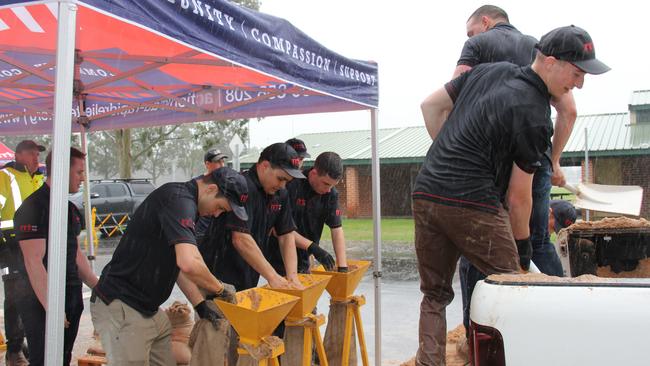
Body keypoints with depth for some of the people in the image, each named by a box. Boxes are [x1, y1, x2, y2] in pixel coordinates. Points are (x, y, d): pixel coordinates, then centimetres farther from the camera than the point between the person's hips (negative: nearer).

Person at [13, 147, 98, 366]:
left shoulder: (70, 208, 13)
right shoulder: (33, 208, -14)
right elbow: (34, 262, -20)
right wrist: (51, 307, -21)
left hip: (72, 300, 8)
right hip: (43, 306, -8)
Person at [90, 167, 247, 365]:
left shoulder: (184, 200, 12)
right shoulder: (179, 199, -20)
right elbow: (189, 264, -34)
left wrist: (200, 305, 14)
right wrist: (220, 289, -16)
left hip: (148, 309, 10)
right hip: (120, 308, -10)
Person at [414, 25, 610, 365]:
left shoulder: (488, 69, 11)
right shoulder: (535, 117, -8)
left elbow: (430, 105, 16)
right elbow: (518, 195, -4)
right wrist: (523, 246, 10)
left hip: (425, 193, 7)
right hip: (473, 202, -7)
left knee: (434, 295, 15)